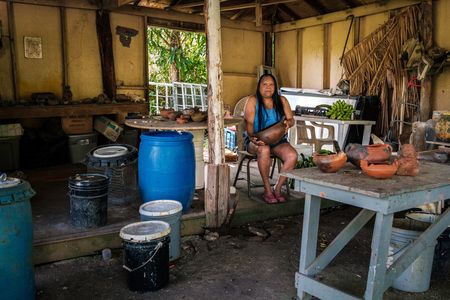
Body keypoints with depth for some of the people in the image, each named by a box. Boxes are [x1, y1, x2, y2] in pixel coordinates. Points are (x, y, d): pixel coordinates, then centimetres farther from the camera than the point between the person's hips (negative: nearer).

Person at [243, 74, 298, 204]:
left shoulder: (282, 101, 9)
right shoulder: (253, 101, -1)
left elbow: (291, 119, 9)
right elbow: (249, 122, -9)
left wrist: (288, 123, -17)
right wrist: (252, 137, -29)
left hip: (277, 140, 3)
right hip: (257, 140, -3)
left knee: (292, 156, -26)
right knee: (264, 150, -38)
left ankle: (277, 189, -11)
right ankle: (267, 190, -24)